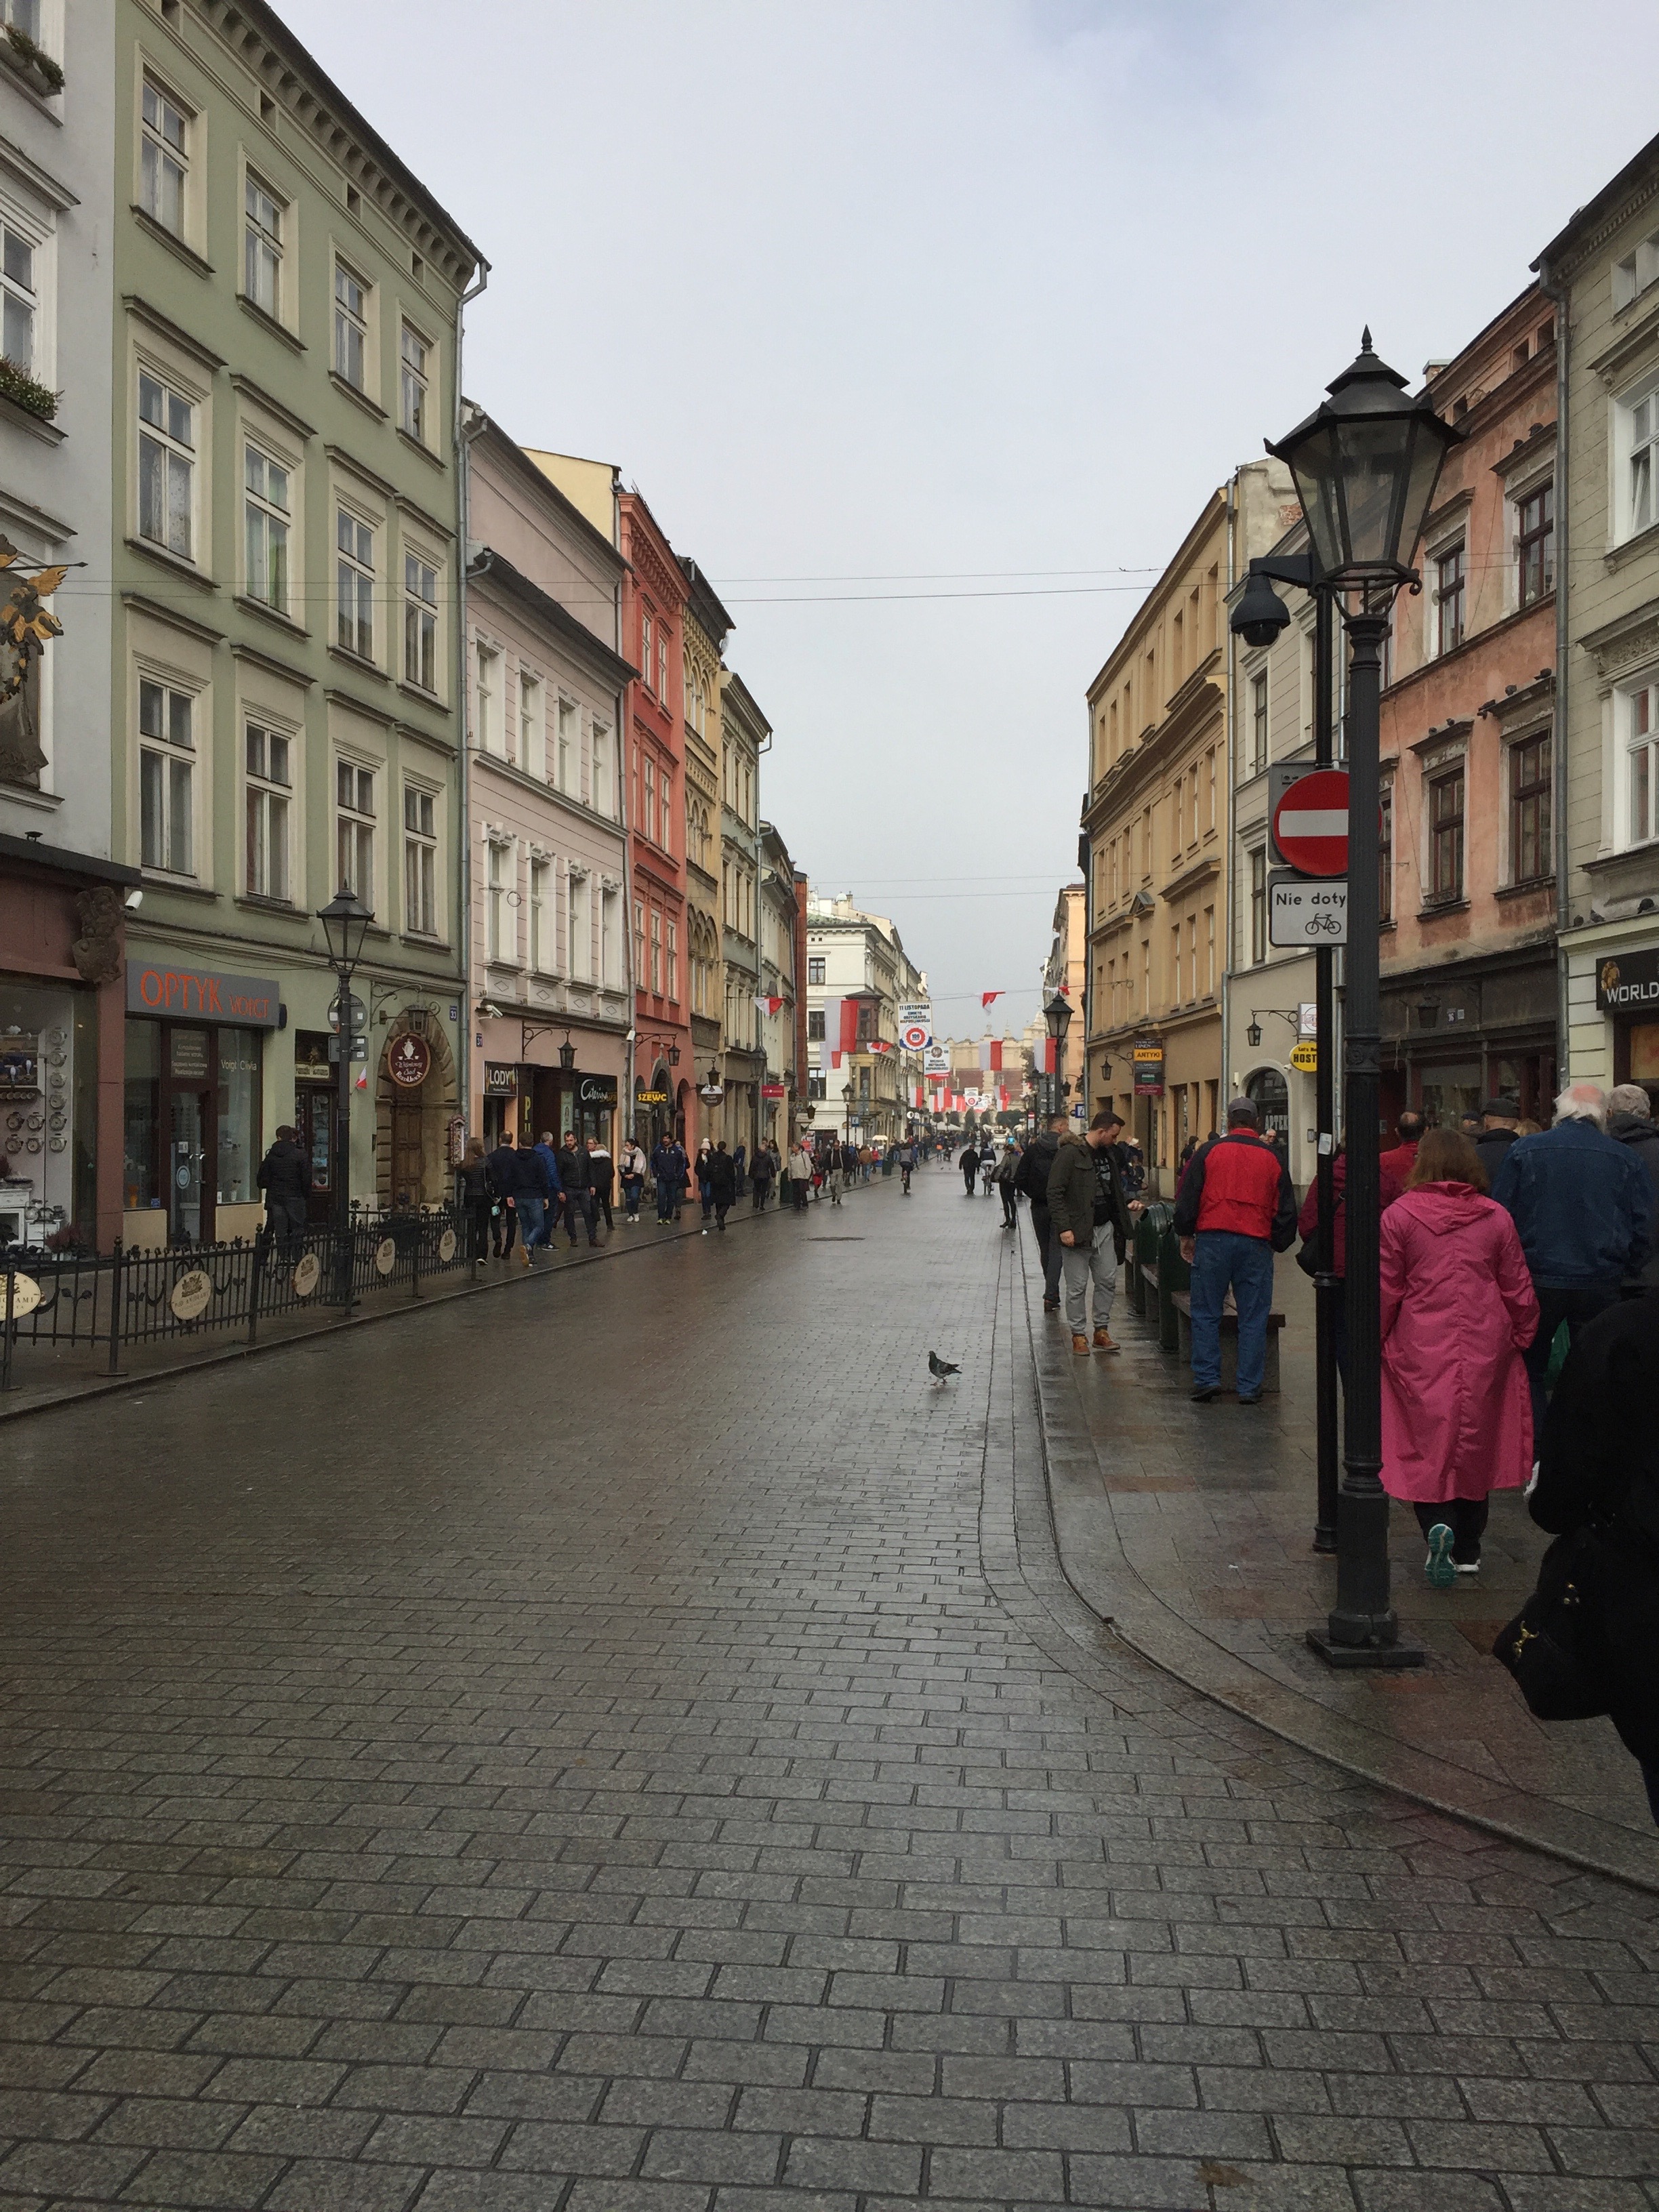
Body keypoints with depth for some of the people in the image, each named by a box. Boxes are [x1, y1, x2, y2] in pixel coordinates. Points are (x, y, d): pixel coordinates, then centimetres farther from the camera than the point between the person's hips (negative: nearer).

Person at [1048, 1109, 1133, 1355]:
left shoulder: (1108, 1153, 12)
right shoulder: (1070, 1153, -13)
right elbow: (1055, 1192, -16)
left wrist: (1126, 1206, 13)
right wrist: (1063, 1228, -21)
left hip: (1105, 1228, 7)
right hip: (1078, 1231, -7)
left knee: (1108, 1282, 9)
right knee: (1077, 1287, 1)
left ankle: (1102, 1330, 20)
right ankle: (1079, 1335, 10)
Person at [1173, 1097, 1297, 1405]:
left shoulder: (1209, 1152, 4)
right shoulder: (1272, 1158, 9)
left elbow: (1187, 1198, 4)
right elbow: (1286, 1210, 12)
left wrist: (1186, 1235, 15)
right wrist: (1277, 1245, 23)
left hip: (1213, 1240, -1)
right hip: (1256, 1244, 1)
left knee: (1206, 1313, 7)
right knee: (1253, 1318, 5)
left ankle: (1207, 1378, 1)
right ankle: (1249, 1388, 6)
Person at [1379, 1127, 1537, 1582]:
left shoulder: (1399, 1216, -6)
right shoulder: (1496, 1218, 1)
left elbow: (1385, 1292, -3)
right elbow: (1519, 1291, 6)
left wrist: (1375, 1339, 10)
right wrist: (1521, 1337, 20)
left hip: (1419, 1353, -2)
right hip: (1484, 1353, 3)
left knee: (1425, 1441, 5)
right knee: (1475, 1443, 13)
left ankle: (1437, 1524, -18)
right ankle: (1467, 1549, 23)